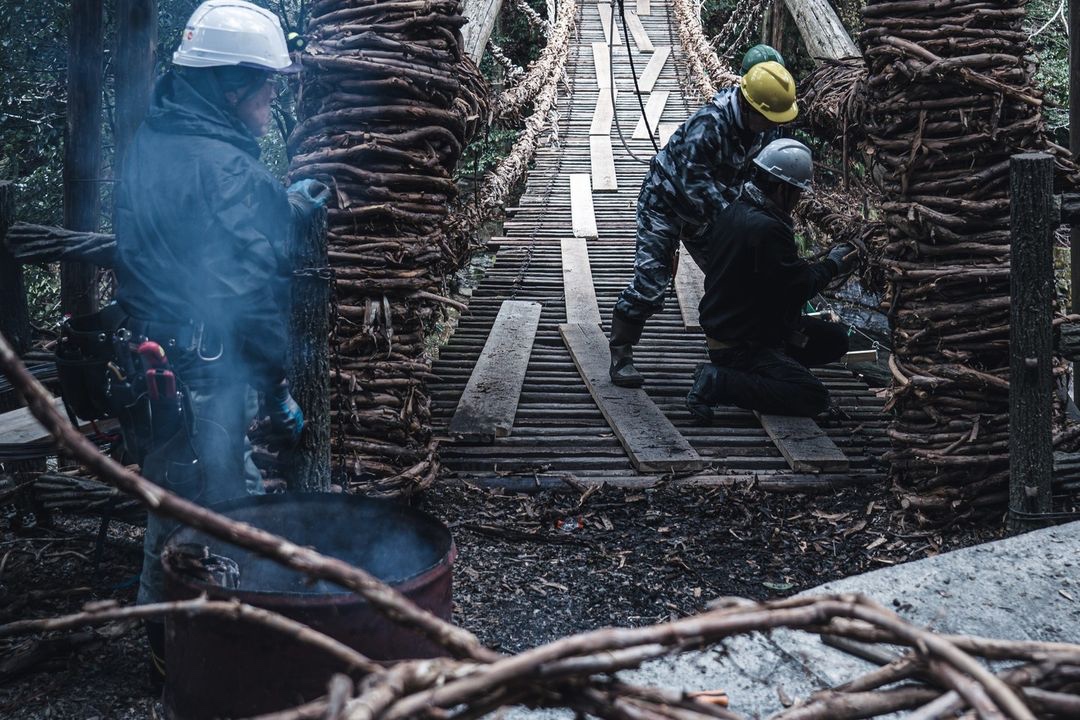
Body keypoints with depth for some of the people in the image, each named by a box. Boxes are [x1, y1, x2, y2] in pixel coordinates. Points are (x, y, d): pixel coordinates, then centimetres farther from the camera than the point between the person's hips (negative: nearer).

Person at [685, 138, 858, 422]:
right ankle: (719, 383, -15)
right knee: (814, 398, -17)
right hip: (740, 343, -10)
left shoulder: (733, 210, 5)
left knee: (834, 339, 11)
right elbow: (802, 286, -19)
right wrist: (833, 265, -1)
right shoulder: (766, 228, -26)